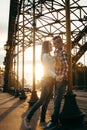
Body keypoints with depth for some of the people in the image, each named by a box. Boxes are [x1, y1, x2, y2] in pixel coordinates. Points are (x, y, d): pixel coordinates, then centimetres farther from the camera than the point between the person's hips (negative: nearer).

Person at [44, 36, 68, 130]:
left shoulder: (63, 52, -11)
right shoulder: (55, 52, 13)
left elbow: (66, 66, -17)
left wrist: (62, 77, -23)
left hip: (62, 79, -8)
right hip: (56, 78, 8)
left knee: (57, 100, -12)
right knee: (56, 99, 13)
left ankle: (54, 121, -12)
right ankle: (56, 118, 23)